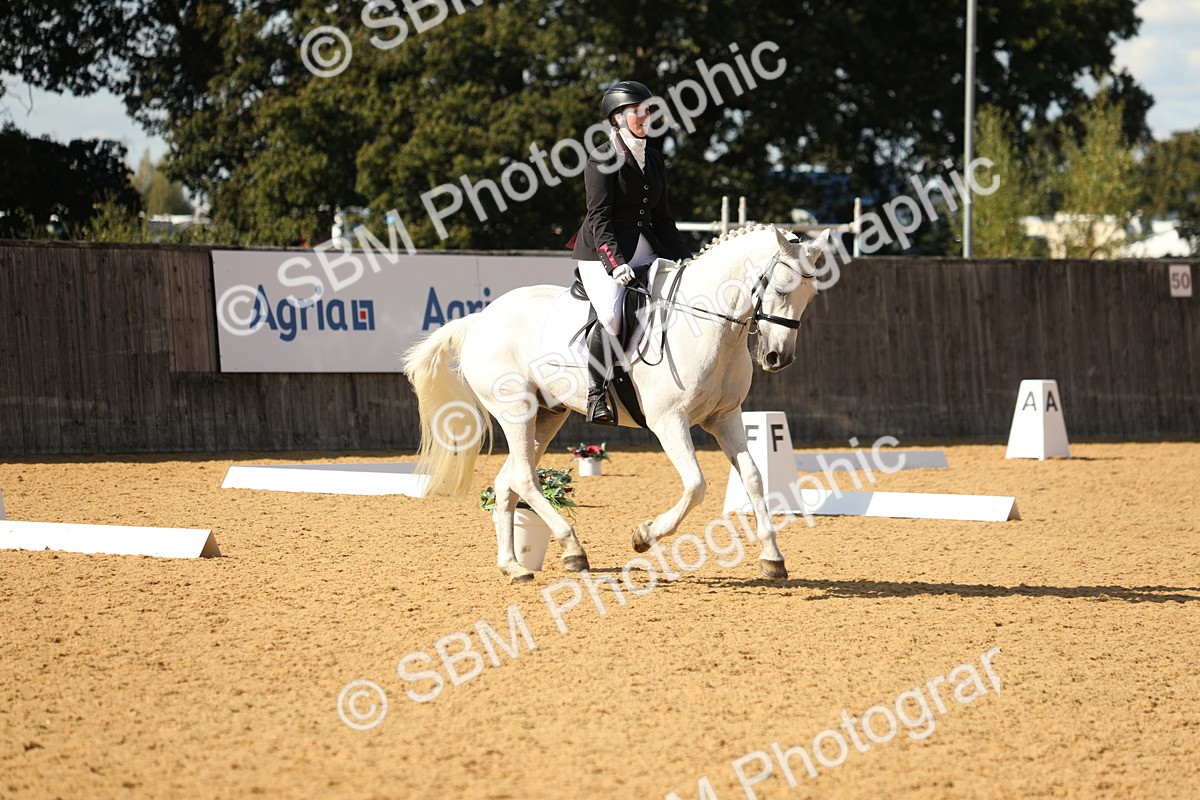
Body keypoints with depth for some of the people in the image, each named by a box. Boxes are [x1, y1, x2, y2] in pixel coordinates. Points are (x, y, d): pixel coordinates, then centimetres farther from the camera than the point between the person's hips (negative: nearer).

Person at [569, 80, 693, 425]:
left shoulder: (654, 159, 14)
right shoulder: (602, 159, -8)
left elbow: (662, 218, 18)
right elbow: (599, 217, -15)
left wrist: (686, 258, 8)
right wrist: (615, 263, -26)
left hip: (644, 251, 8)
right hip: (601, 253, -8)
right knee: (611, 317, -29)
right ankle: (596, 395, -15)